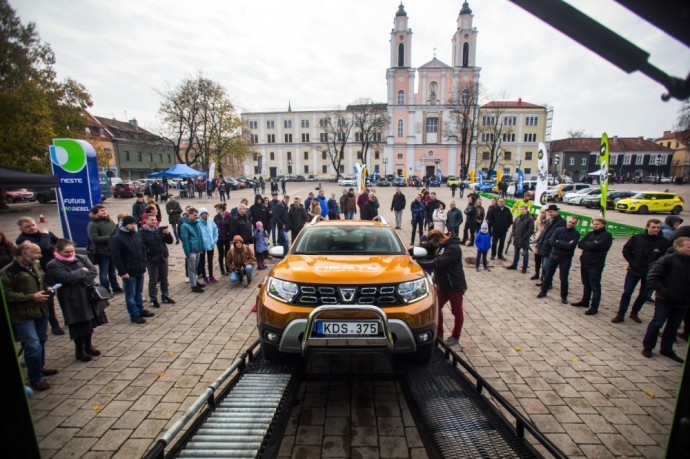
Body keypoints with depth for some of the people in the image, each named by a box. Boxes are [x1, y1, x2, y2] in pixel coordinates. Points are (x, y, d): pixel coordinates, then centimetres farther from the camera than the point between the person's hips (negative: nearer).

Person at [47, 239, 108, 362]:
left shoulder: (81, 258, 4)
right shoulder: (53, 265, -9)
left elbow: (93, 272, -5)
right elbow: (67, 277, -23)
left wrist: (80, 280, -17)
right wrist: (82, 271, -10)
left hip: (89, 295, 5)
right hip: (73, 300, -5)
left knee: (90, 322, 16)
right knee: (79, 326, 4)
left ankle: (88, 346, 36)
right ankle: (79, 351, 23)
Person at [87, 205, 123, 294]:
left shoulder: (110, 221, 8)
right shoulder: (92, 224, -11)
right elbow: (94, 239, -19)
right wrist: (109, 237, -20)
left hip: (113, 251, 6)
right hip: (102, 252, -6)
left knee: (112, 271, 20)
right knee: (104, 273, 5)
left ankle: (116, 288, 31)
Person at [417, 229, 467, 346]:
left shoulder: (453, 248, -26)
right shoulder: (442, 245, 1)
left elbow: (437, 263, -34)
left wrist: (419, 263, -32)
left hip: (455, 286, -8)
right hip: (442, 285, 8)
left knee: (457, 312, 11)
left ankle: (455, 337, 29)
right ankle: (438, 335, 26)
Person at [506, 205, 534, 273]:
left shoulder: (530, 218, -11)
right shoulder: (518, 218, 11)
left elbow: (531, 230, -16)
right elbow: (514, 226, 21)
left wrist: (524, 237, -16)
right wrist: (514, 234, 9)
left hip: (524, 240, -7)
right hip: (517, 239, 7)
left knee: (525, 254, 3)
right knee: (516, 252, 17)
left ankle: (524, 268, 10)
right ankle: (514, 265, 28)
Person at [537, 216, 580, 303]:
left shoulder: (576, 234, -6)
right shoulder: (559, 230, 0)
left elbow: (571, 246, -20)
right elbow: (551, 242, -11)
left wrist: (559, 242, -14)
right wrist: (565, 244, -17)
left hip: (566, 258, -2)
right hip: (554, 256, 2)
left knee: (564, 278, 3)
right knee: (548, 275, 10)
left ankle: (564, 296, 19)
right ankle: (543, 291, 25)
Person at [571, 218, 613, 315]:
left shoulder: (606, 235, -7)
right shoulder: (590, 234, 12)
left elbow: (597, 246, -21)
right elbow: (580, 244, 4)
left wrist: (586, 244, -5)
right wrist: (590, 246, -13)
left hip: (595, 265, -6)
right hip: (584, 263, 7)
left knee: (595, 286, -1)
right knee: (586, 284, 18)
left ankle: (594, 307, 5)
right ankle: (585, 301, 31)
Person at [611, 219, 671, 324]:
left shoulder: (664, 242, -9)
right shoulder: (637, 238, -7)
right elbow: (626, 250, 3)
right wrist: (632, 262, -4)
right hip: (634, 271, 0)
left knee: (643, 295, 12)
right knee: (627, 292, -1)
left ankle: (634, 313, 31)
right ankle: (620, 315, 6)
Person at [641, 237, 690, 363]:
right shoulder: (668, 260, -14)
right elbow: (652, 277, -15)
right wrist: (664, 291, -20)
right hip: (665, 301, -5)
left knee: (674, 326, 15)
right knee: (657, 323, 4)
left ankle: (666, 349, 30)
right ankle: (647, 347, 18)